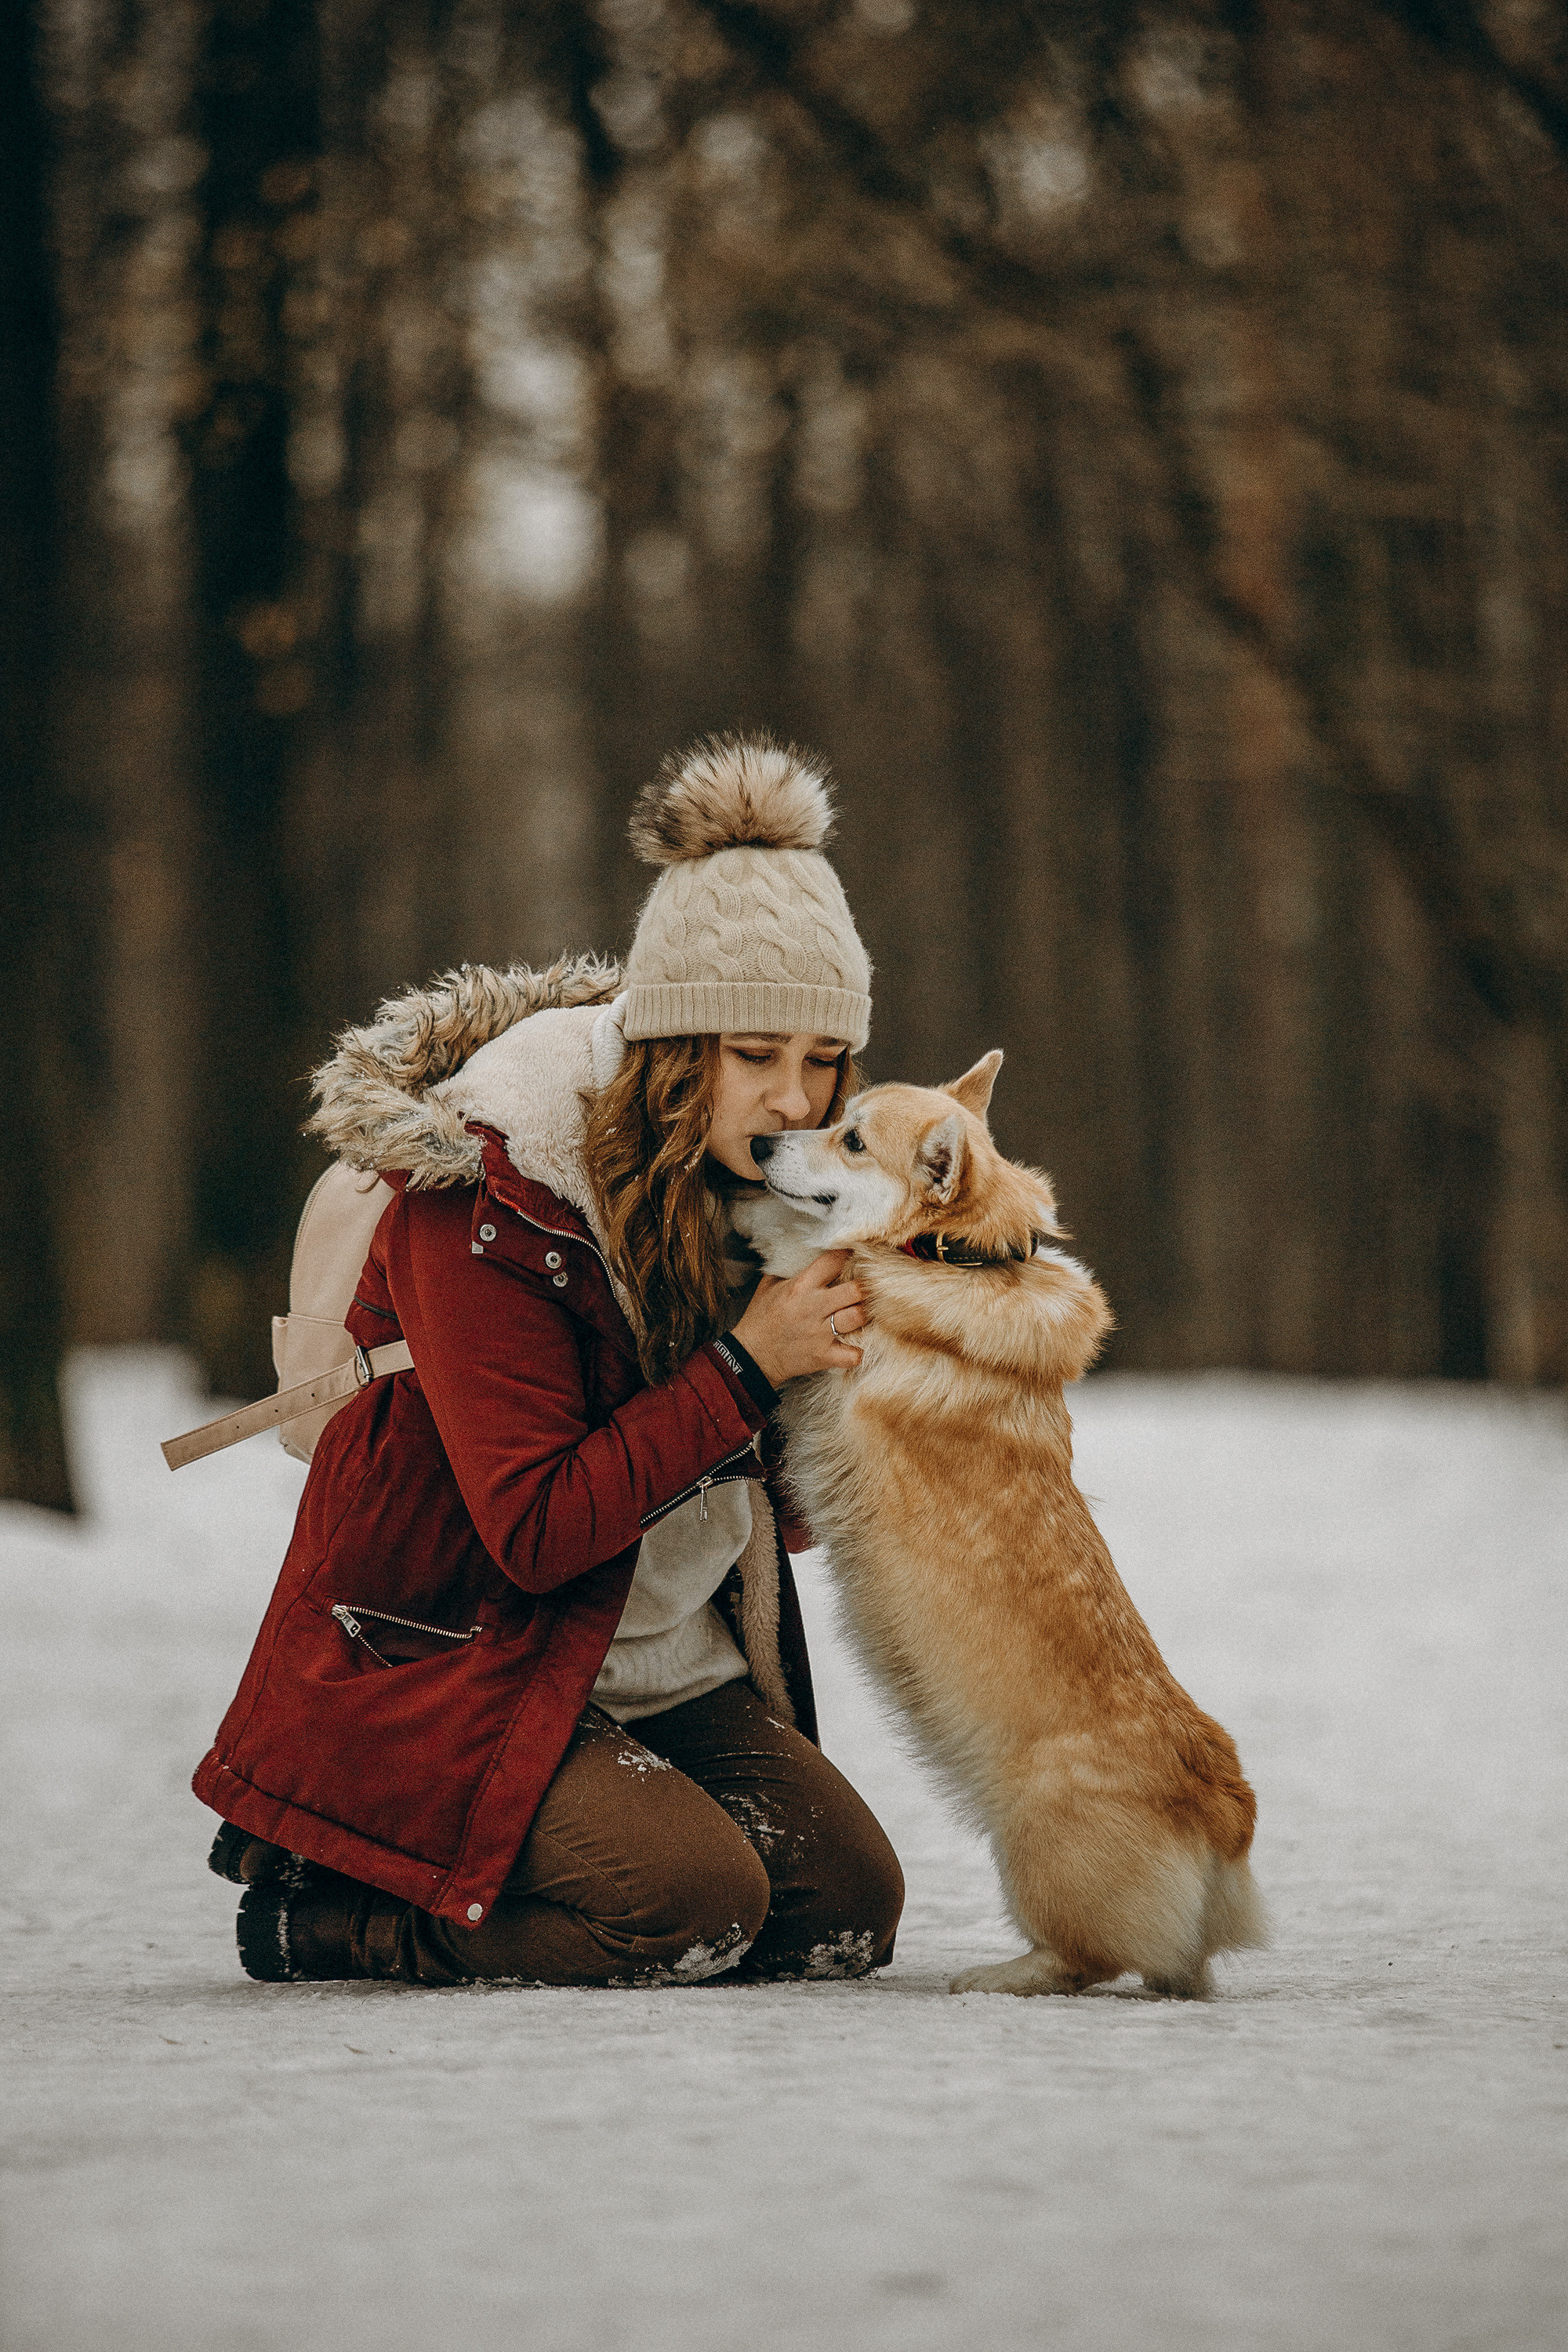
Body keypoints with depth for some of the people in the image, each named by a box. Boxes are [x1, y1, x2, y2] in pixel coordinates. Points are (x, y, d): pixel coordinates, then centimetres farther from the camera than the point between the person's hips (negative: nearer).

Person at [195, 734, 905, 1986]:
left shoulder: (767, 1179, 0)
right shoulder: (486, 1193, -22)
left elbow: (785, 1514, 4)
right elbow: (535, 1526, -27)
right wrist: (747, 1365, -28)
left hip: (668, 1662, 8)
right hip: (447, 1657, -8)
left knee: (850, 1904, -5)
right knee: (696, 1903, -25)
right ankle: (324, 1900, -4)